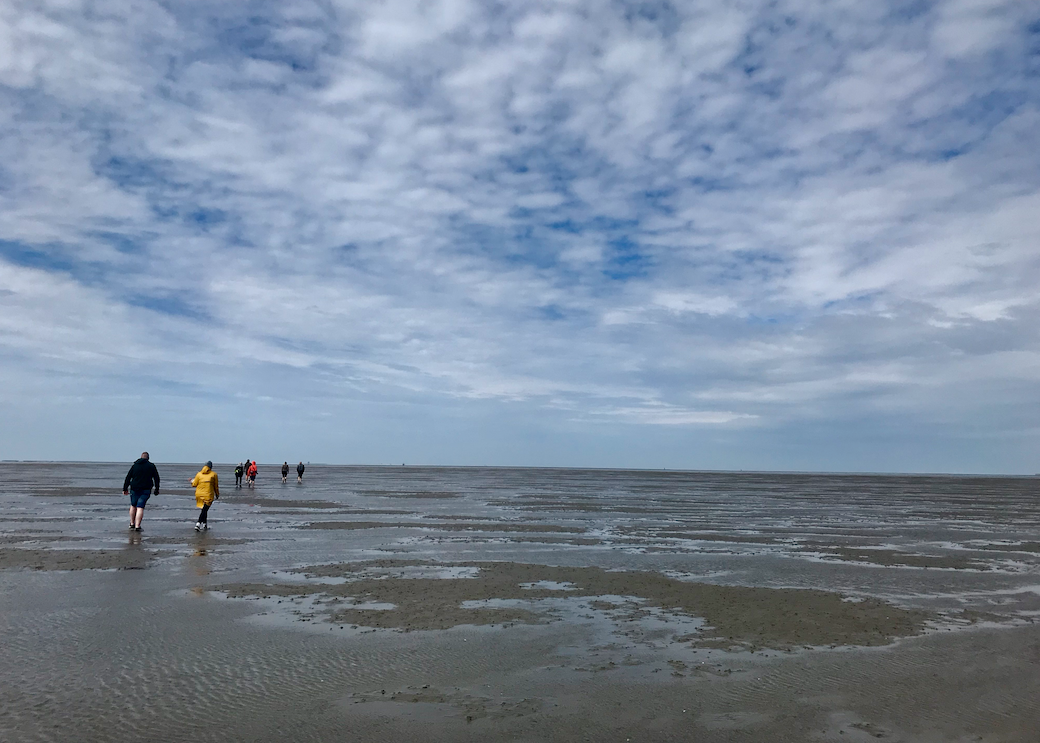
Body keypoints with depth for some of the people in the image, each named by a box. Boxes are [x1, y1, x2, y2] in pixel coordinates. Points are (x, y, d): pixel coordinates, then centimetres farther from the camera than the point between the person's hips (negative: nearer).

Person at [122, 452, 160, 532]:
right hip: (145, 490, -2)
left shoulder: (134, 465, 7)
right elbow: (156, 478, 4)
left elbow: (128, 478, 5)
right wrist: (157, 489, 11)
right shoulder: (151, 466, 3)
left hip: (134, 489, 2)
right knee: (140, 507, -5)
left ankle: (132, 524, 27)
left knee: (133, 506, 20)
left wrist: (125, 489, 9)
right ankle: (137, 526, -12)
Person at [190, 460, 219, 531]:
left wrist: (192, 480, 30)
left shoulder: (199, 474, 5)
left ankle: (204, 524, 24)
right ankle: (198, 524, -19)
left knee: (204, 509, 19)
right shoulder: (214, 474, 1)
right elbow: (216, 486, 5)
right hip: (208, 495, -3)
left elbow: (194, 484, 8)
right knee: (204, 510, -3)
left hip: (199, 494, 4)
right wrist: (217, 494, 19)